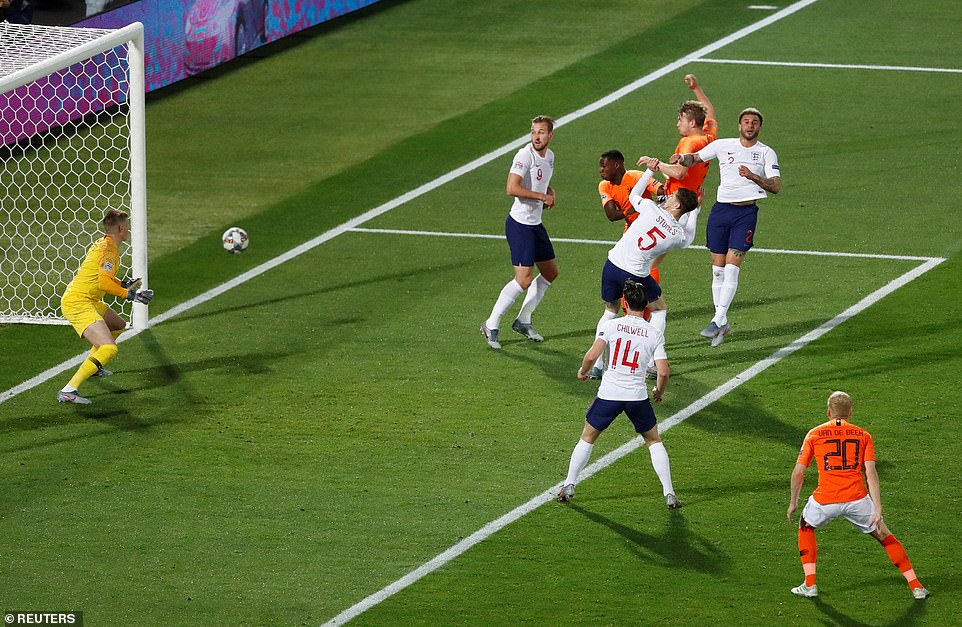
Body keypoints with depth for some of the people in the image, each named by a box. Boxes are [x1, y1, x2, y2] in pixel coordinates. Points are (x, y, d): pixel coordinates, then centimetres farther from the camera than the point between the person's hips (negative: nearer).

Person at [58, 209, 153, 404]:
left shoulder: (102, 244, 15)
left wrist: (123, 284, 20)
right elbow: (104, 283, -27)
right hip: (78, 303, -11)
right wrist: (130, 295, -18)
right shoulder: (108, 249, -16)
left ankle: (92, 366, 42)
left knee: (118, 326, 33)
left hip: (87, 300, 11)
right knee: (109, 349, -24)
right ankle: (69, 390, -31)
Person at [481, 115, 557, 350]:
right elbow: (512, 188, -29)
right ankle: (491, 325, -5)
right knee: (524, 279, -14)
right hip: (520, 223, -9)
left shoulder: (549, 156, 10)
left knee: (551, 272, 16)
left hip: (535, 224, 9)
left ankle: (523, 321, 27)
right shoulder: (525, 155, -18)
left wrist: (550, 193, 7)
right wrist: (542, 196, -21)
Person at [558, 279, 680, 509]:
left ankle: (568, 486, 16)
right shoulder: (655, 334, 1)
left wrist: (582, 371, 10)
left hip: (609, 394, -1)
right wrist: (659, 392, 17)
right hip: (637, 396, 1)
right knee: (654, 441, 18)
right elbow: (663, 372, -4)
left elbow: (592, 355, -11)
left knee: (587, 438, 19)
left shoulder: (611, 326, -2)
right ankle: (669, 494, 11)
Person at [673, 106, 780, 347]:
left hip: (746, 212, -3)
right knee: (717, 269, 2)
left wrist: (754, 177, -25)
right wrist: (681, 158, -6)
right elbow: (695, 158, 17)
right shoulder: (723, 145, 9)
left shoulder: (766, 153, 2)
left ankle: (718, 321, -15)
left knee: (732, 267, -13)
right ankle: (723, 324, 11)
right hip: (720, 209, 3)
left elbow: (776, 186, -7)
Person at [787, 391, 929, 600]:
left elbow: (798, 472, 8)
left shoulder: (814, 434, 13)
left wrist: (793, 502, 20)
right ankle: (916, 587, 16)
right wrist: (878, 510, -3)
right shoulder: (863, 435, 12)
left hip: (825, 500, 0)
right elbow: (871, 473, 0)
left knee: (806, 527, 30)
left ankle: (810, 585, 21)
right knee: (884, 536, 18)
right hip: (857, 498, 0)